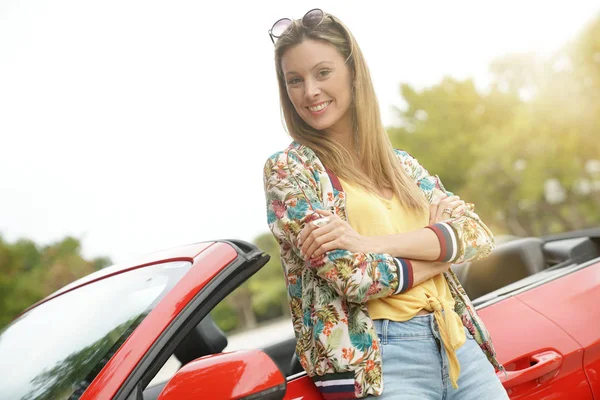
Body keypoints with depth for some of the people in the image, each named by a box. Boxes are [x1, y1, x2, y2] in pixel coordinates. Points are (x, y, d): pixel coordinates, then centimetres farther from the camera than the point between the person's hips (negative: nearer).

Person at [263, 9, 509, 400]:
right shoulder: (287, 168, -3)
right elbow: (354, 277, -14)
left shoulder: (402, 163, 12)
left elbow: (479, 234, -2)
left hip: (458, 341, 5)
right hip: (372, 357, -5)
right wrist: (439, 247, -1)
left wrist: (370, 242, -15)